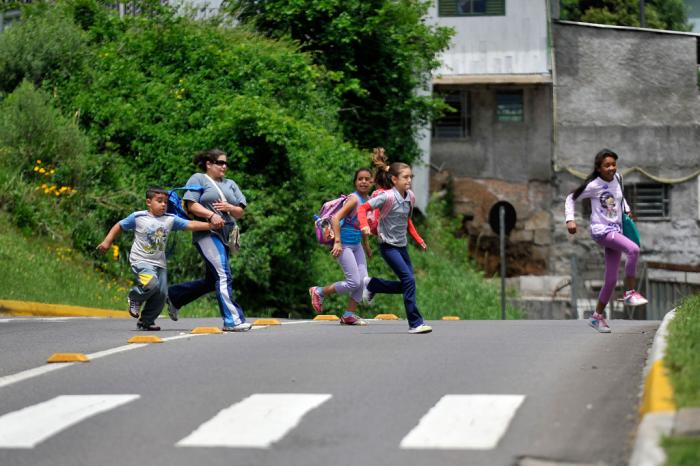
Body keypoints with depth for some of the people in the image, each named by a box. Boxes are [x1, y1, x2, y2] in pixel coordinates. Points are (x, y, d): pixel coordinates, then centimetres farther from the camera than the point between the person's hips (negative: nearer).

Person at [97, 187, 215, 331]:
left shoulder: (170, 219, 3)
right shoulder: (138, 217, -4)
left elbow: (190, 225, -3)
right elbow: (119, 226, 8)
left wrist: (210, 225, -15)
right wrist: (107, 241, 3)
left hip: (160, 263, 5)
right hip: (141, 261, -5)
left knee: (162, 294, -1)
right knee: (152, 284, -28)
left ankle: (146, 321, 18)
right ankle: (135, 298, 4)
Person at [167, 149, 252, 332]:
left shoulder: (230, 184, 23)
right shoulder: (198, 179, 5)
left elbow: (240, 212, 17)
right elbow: (191, 205, -6)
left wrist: (229, 208, -5)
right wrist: (211, 215, -19)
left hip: (226, 235, 8)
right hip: (207, 233, -8)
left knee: (211, 281, 12)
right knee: (223, 275, -19)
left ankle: (174, 295, 30)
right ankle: (232, 320, -23)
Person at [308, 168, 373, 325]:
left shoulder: (367, 200, 9)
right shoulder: (354, 199, -17)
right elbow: (335, 219, -25)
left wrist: (366, 246, 25)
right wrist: (337, 242, -29)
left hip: (356, 245, 8)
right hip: (344, 245, -8)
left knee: (363, 281, 1)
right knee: (354, 282, -10)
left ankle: (349, 315, 11)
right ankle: (319, 292, 8)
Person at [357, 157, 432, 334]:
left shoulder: (410, 196, 2)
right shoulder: (388, 197, -19)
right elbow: (363, 208, -17)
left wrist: (418, 239, 13)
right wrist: (365, 226, -33)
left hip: (402, 246, 8)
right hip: (388, 246, -8)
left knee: (405, 285, 9)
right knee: (409, 280, -16)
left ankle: (371, 284, 29)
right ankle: (415, 323, -12)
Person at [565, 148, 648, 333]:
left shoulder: (617, 179, 8)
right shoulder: (593, 186, -9)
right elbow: (571, 198, -1)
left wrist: (627, 209, 18)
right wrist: (570, 219, -12)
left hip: (616, 230, 7)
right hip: (601, 230, -6)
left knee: (611, 279, 4)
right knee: (633, 249, -30)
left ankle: (598, 316, 16)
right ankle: (630, 293, -20)